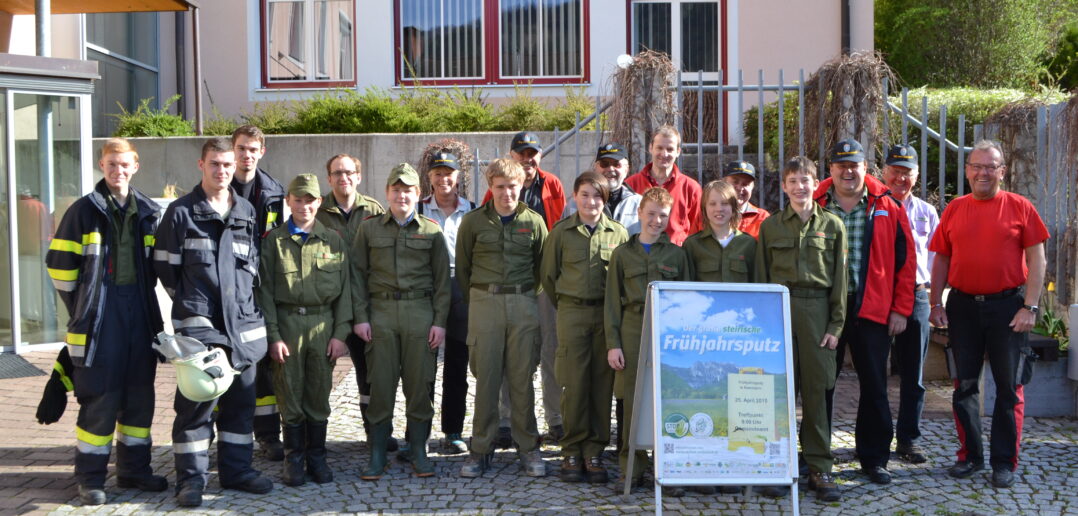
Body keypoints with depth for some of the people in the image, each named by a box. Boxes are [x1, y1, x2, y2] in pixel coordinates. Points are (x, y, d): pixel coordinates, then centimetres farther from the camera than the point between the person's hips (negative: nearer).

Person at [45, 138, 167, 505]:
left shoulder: (149, 212, 8)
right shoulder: (84, 211, -3)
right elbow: (60, 265, 0)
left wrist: (142, 294, 12)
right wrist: (81, 309, 2)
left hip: (141, 313, 4)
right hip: (99, 318, -4)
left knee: (140, 393, 9)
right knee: (99, 396, -4)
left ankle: (134, 468, 21)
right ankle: (90, 477, 7)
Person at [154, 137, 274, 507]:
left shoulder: (247, 212, 13)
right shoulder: (181, 212, 0)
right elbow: (165, 267, 2)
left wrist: (242, 298, 8)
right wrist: (191, 302, 4)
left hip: (243, 321, 5)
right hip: (198, 323, -4)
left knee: (240, 399, 9)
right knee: (196, 399, -4)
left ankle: (236, 468, 20)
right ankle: (191, 477, 5)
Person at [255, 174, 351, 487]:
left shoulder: (333, 240, 8)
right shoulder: (274, 240, 5)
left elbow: (344, 288, 7)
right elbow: (265, 290, 2)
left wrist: (340, 332, -1)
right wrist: (273, 335, -5)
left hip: (323, 323, 1)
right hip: (287, 322, -1)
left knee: (319, 395, 6)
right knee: (290, 395, 3)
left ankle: (317, 457, 18)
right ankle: (294, 459, 15)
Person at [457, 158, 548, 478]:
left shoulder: (534, 222, 5)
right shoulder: (473, 222, 3)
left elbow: (542, 266, 14)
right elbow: (462, 267, 11)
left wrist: (527, 296, 11)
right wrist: (474, 300, 10)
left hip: (523, 304, 1)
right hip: (484, 304, 0)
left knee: (522, 379, 4)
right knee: (485, 378, 1)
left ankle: (528, 448, 14)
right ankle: (481, 450, 10)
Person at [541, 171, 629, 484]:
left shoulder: (618, 233, 5)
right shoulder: (561, 232, 4)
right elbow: (548, 275, 11)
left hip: (607, 313, 1)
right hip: (571, 313, -1)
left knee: (602, 383, 2)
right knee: (574, 383, -3)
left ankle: (594, 452, 10)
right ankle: (571, 452, 6)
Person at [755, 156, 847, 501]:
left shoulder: (832, 226, 7)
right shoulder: (771, 226, 8)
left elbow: (839, 278, 5)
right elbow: (761, 277, 9)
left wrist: (835, 325, -1)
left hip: (818, 310, 0)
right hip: (780, 309, 0)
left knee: (816, 389, 1)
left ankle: (820, 469, 9)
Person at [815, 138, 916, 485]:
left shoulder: (887, 209, 4)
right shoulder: (815, 207, 4)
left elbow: (905, 260, 5)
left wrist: (900, 309, -1)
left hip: (872, 310, 0)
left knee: (874, 385, 6)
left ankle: (874, 459, 17)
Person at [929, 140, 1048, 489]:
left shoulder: (1020, 207, -2)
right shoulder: (954, 209, 6)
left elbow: (1036, 259, -4)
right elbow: (941, 259, 9)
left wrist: (1029, 306, -11)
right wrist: (936, 303, 3)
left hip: (1007, 305, -2)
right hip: (963, 306, 3)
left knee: (1009, 386, 4)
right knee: (965, 384, 9)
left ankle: (1004, 462, 14)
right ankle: (970, 455, 22)